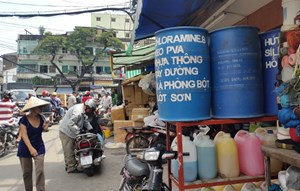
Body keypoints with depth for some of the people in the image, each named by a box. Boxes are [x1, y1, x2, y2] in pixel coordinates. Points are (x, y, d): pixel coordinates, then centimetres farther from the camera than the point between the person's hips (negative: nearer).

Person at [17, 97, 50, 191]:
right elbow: (24, 135, -24)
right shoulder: (24, 119, -17)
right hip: (25, 149, -2)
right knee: (27, 172, 12)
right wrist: (30, 148, -36)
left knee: (40, 171, -4)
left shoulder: (40, 118, -4)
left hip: (39, 147, 3)